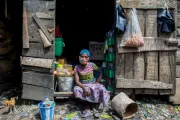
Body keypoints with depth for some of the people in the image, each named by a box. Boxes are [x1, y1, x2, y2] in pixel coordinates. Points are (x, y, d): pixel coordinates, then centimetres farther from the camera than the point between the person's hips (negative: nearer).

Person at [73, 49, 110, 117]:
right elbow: (77, 81, -15)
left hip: (93, 83, 0)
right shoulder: (77, 67, -11)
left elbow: (100, 72, 5)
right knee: (76, 89, -32)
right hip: (82, 85, 0)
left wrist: (97, 82, -6)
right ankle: (87, 106, -13)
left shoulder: (92, 65, -10)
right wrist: (84, 87, -31)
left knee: (101, 89, -30)